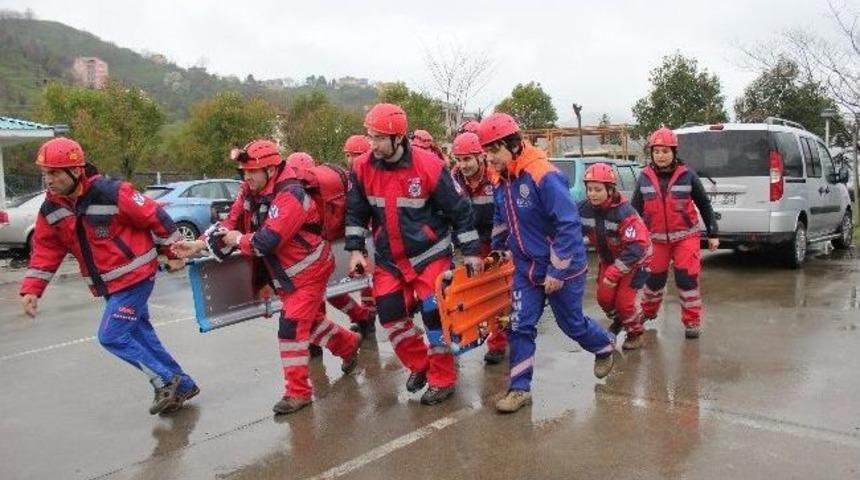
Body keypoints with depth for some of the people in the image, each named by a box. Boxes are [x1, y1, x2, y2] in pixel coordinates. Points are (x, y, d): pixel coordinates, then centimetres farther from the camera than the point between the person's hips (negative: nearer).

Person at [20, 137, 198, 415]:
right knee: (140, 335, 12)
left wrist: (172, 252, -5)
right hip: (108, 285, 8)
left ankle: (167, 381, 4)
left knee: (111, 336, -10)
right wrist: (31, 289, -4)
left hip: (135, 277, -8)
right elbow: (45, 250, 6)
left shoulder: (111, 194, -22)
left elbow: (156, 217, -14)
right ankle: (182, 386, 26)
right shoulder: (51, 210, 0)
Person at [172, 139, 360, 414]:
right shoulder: (250, 191, -3)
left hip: (308, 273, -9)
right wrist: (201, 244, -12)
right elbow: (231, 224, 0)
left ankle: (298, 392, 2)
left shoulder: (290, 197, -29)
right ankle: (349, 345, 47)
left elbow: (266, 241, -35)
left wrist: (239, 241, -17)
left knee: (291, 327, -11)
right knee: (309, 320, 22)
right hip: (286, 275, 9)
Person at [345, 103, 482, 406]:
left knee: (435, 313, -3)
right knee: (390, 314, 4)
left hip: (430, 254, -4)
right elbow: (356, 211, 5)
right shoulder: (362, 168, -8)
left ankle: (443, 380, 15)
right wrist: (355, 249, -2)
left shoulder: (429, 166, -20)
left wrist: (470, 252, -8)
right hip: (389, 259, 4)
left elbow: (459, 210, -10)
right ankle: (419, 364, 28)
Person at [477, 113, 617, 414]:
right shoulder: (501, 183, -2)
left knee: (572, 323, 13)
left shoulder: (544, 177, -26)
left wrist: (557, 270, -23)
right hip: (526, 267, 6)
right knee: (520, 326, 0)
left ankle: (606, 347, 43)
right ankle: (520, 388, 11)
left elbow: (569, 225, -26)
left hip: (562, 267, -6)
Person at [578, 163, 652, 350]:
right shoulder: (584, 209, -17)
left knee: (624, 300, -8)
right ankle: (618, 319, 36)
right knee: (604, 297, 2)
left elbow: (637, 246, -37)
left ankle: (635, 333, 20)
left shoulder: (624, 212, -33)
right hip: (608, 259, 5)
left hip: (635, 260, -5)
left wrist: (615, 272, -39)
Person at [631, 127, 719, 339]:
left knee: (687, 277, -6)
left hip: (685, 236, -2)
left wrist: (713, 234, 3)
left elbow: (704, 205, 2)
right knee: (655, 278, 11)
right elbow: (635, 209, 4)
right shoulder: (644, 178, 0)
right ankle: (647, 313, 35)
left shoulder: (687, 176, -5)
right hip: (656, 238, 2)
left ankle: (692, 321, 9)